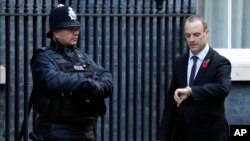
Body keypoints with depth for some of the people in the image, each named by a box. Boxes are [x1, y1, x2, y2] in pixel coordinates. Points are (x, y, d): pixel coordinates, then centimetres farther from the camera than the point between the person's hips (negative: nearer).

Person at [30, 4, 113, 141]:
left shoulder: (82, 56, 16)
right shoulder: (44, 57, -4)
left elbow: (106, 78, 5)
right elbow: (52, 81, -25)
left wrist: (98, 88, -19)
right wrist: (87, 83, -20)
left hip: (86, 129, 7)